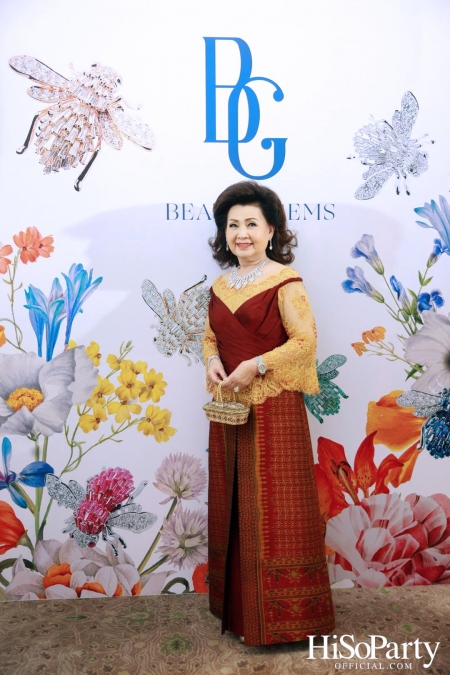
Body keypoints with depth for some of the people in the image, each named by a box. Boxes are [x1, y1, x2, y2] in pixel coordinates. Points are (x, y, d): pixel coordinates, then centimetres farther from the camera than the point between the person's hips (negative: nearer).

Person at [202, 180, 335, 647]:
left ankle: (282, 614, 20)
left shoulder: (284, 281, -9)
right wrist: (212, 362, -4)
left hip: (273, 408, -7)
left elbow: (305, 341, -13)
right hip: (230, 407, 7)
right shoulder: (221, 284, 11)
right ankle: (238, 604, 33)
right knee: (233, 504, 15)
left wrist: (254, 366, -21)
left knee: (273, 508, 2)